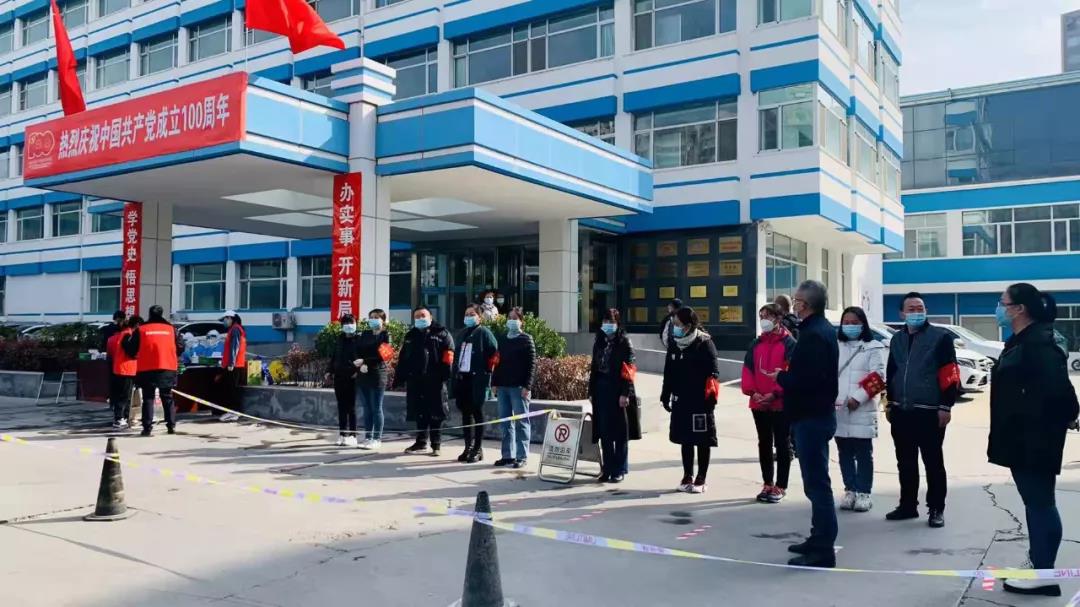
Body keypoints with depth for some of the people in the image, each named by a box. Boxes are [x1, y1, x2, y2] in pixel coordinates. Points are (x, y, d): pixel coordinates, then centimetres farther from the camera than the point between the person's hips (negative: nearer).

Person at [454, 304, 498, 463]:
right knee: (465, 413, 10)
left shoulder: (484, 332, -2)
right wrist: (455, 375, 11)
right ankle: (468, 447, 19)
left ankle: (478, 449, 5)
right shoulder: (462, 334, 18)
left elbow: (494, 353, -9)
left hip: (477, 379, -7)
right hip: (462, 378, 7)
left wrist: (487, 373, -13)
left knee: (477, 413, -1)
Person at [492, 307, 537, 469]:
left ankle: (522, 456, 2)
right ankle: (507, 455, 15)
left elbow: (531, 364, -6)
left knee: (521, 422, -1)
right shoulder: (502, 340, 16)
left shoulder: (526, 339, 0)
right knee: (506, 422, 9)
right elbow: (497, 363, 17)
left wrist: (527, 386, -13)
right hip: (502, 386, 6)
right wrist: (494, 383, 8)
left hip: (519, 387, -6)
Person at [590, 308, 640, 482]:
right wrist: (591, 391, 11)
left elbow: (629, 369, -10)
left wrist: (625, 393, -16)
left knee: (620, 432, 2)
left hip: (618, 391, -5)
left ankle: (620, 470, 10)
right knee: (604, 432, 7)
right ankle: (607, 469, 16)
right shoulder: (599, 342, 12)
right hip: (601, 390, 5)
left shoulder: (624, 341, -4)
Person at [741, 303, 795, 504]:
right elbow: (748, 369, 7)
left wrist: (775, 393, -19)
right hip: (759, 403, 6)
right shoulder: (756, 343, 11)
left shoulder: (789, 343, -6)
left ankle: (780, 487, 9)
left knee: (781, 444, 2)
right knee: (764, 443, 12)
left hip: (781, 403, -6)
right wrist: (753, 392, -9)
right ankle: (767, 484, 23)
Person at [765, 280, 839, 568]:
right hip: (817, 414, 11)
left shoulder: (814, 335, -19)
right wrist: (787, 376, 6)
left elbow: (807, 379, -28)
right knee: (816, 481, 17)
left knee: (817, 483, -6)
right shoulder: (822, 329, 15)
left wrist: (780, 376, -12)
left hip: (811, 418, -11)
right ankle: (819, 539, 28)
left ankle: (823, 550, -1)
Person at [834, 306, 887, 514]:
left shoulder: (874, 347, 2)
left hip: (862, 410, -4)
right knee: (845, 453, 9)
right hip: (838, 409, 4)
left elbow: (878, 377, -7)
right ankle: (850, 490, 17)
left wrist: (858, 397, -15)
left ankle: (863, 493, 6)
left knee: (863, 453, 0)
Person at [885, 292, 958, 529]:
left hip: (929, 412, -6)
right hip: (901, 412, 6)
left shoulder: (941, 337, -5)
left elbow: (949, 374, -10)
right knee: (905, 462, 13)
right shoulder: (897, 340, 15)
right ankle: (907, 505, 23)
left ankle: (936, 509, 11)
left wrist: (945, 406, -15)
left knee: (933, 463, 2)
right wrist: (890, 404, 17)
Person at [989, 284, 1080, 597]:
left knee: (1040, 503, -3)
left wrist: (1044, 431, -17)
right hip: (1021, 439, 10)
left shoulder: (1039, 343, -18)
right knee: (1035, 502, 16)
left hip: (1034, 441, -10)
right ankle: (1037, 564, 26)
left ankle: (1044, 574, 4)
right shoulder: (1021, 341, 15)